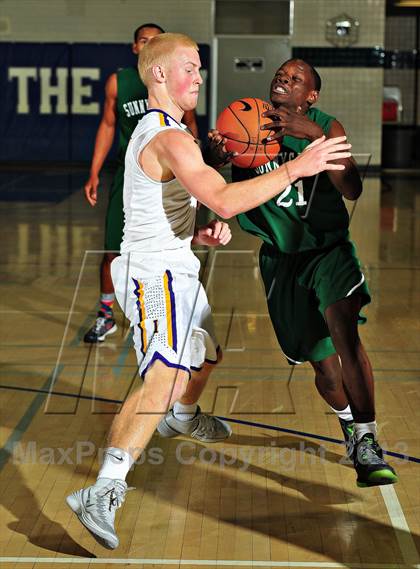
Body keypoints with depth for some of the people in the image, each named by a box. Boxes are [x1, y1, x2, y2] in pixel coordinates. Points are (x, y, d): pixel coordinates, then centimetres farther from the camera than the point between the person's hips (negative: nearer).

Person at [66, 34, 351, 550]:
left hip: (175, 270, 11)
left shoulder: (152, 131, 14)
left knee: (206, 355, 32)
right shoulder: (169, 138, -21)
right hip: (155, 275, -11)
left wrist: (201, 235, 4)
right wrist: (296, 168, -31)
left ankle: (182, 418, 62)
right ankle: (103, 493, -35)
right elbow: (224, 199, -34)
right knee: (164, 380, -27)